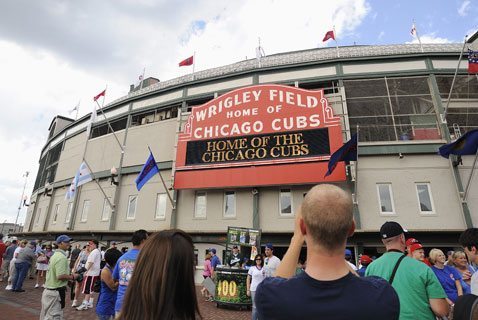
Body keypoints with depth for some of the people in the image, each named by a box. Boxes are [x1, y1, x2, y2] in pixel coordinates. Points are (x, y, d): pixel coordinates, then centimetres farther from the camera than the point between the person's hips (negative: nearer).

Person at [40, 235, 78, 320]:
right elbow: (60, 276, -27)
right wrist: (72, 277, -13)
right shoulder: (62, 257, -21)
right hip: (56, 292, -10)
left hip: (48, 290, 10)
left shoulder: (55, 255, 11)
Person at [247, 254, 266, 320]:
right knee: (255, 306, 7)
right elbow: (248, 279, 3)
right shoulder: (252, 268, 0)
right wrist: (248, 290, -1)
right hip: (254, 290, -1)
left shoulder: (264, 269, 3)